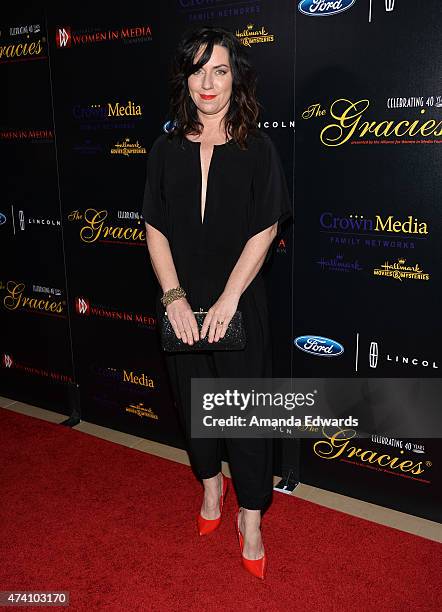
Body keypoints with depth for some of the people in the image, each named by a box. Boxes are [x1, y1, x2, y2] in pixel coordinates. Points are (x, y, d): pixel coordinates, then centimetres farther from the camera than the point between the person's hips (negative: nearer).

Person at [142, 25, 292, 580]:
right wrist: (174, 296, -12)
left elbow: (265, 230, -9)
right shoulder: (166, 150, 3)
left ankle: (250, 516, 21)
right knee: (193, 398, 16)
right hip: (181, 303, 3)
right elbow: (155, 228, 0)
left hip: (238, 301, -2)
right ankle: (211, 484, 40)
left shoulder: (256, 149, -3)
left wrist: (228, 300, -16)